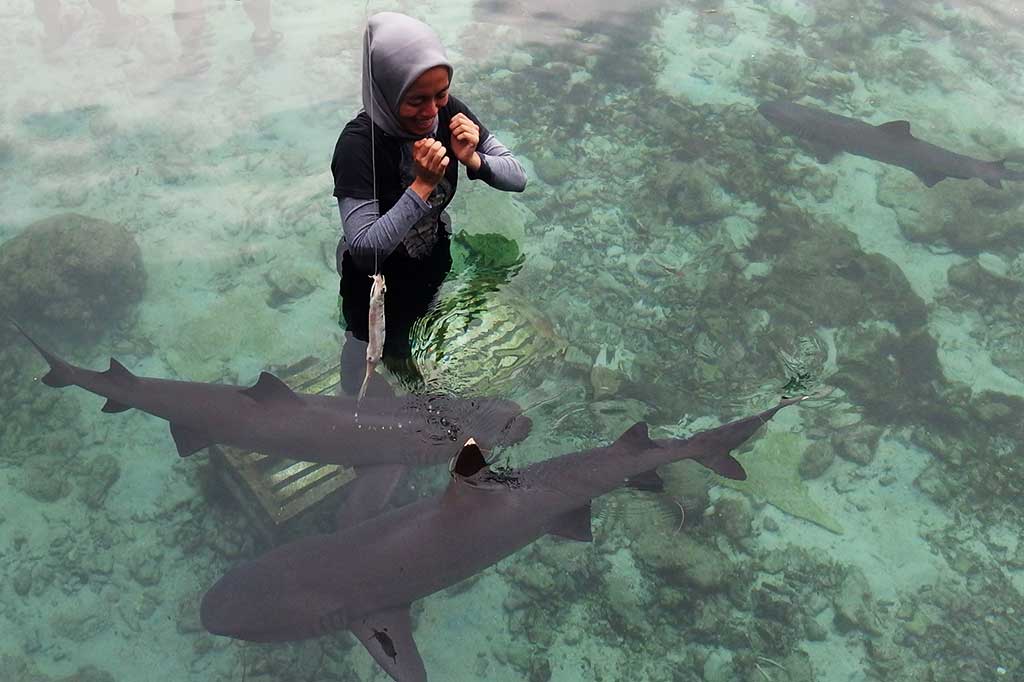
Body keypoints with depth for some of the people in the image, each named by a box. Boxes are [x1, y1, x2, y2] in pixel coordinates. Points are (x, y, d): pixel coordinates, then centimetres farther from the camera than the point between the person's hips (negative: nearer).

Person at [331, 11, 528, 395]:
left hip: (432, 262, 4)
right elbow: (364, 248, -34)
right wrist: (423, 185, -41)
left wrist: (472, 159, -31)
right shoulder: (358, 144, -34)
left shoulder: (449, 113, -20)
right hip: (374, 279, -4)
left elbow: (518, 177, -11)